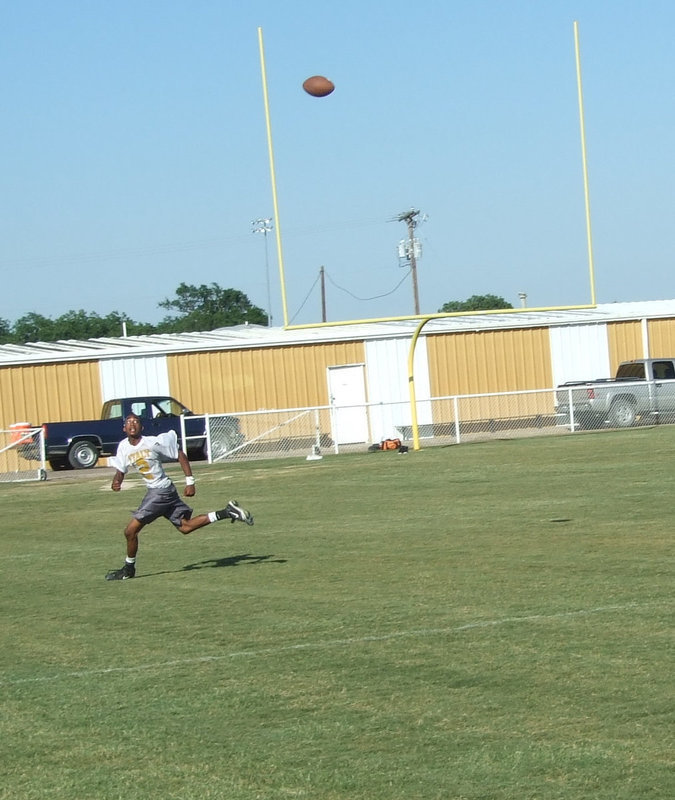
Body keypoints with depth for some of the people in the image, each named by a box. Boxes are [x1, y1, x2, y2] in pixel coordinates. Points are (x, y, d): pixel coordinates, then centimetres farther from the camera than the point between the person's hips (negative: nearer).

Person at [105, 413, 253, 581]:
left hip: (161, 491, -8)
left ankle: (128, 569, 11)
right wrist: (116, 482, -12)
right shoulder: (123, 447, 2)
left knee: (131, 530, -8)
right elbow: (120, 471, 11)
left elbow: (180, 456, -9)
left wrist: (190, 482, -11)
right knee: (185, 526, 13)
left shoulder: (153, 442, -16)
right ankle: (227, 512, 17)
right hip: (153, 491, 8)